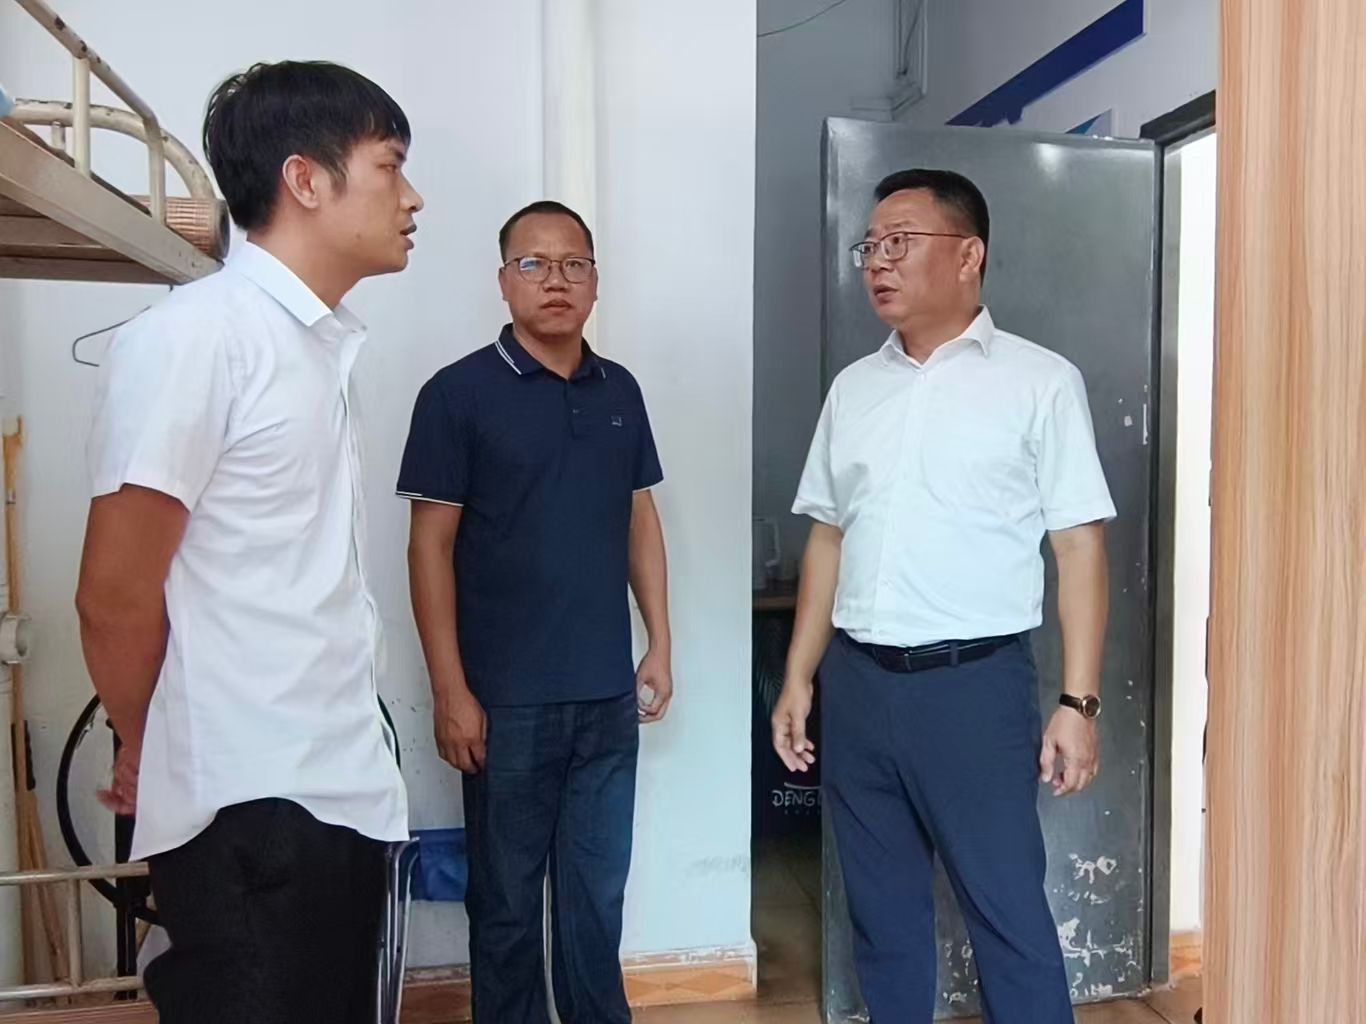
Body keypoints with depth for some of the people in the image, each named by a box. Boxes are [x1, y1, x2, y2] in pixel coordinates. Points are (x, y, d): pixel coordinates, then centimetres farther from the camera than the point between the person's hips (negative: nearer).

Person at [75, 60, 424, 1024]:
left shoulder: (322, 344, 11)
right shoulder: (192, 336, -14)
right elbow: (116, 598, -12)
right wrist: (151, 762, 3)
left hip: (344, 788, 8)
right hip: (250, 806, -7)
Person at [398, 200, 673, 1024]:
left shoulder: (620, 391, 7)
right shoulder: (459, 393, -7)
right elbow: (431, 545, -8)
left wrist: (660, 648, 9)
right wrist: (451, 690, -11)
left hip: (609, 692, 4)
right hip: (509, 697, -4)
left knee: (598, 888, 17)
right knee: (507, 896, 13)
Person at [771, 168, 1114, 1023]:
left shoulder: (1041, 382, -3)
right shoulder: (854, 387, 10)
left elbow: (1080, 545, -5)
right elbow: (829, 539, 12)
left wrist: (1079, 702, -10)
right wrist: (799, 679, 10)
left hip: (974, 682, -4)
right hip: (858, 682, 5)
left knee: (1008, 913, 5)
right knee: (882, 909, 16)